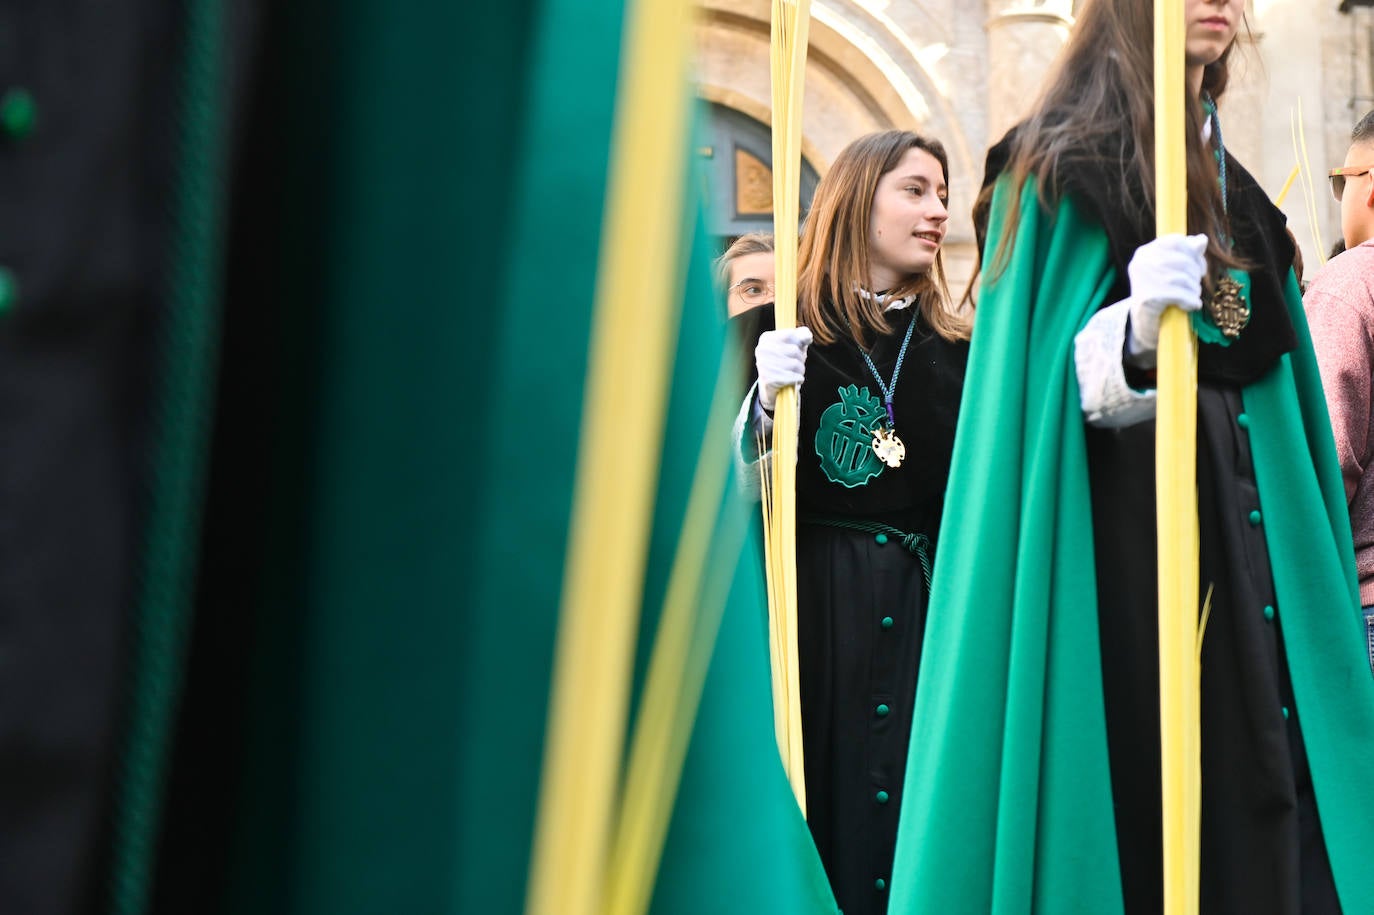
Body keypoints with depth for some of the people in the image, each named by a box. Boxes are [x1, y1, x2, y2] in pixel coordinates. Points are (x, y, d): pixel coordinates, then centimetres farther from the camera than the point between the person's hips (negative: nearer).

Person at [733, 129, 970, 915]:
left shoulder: (957, 348, 10)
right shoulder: (788, 336, -1)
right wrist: (765, 405, -22)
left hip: (928, 613, 3)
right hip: (815, 608, -3)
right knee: (826, 807, -3)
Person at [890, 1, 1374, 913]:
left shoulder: (1233, 188, 19)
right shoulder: (1069, 161, -3)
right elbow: (1058, 384, -10)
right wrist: (1135, 335, -31)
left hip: (1242, 523, 7)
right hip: (1127, 522, -7)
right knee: (1147, 803, -9)